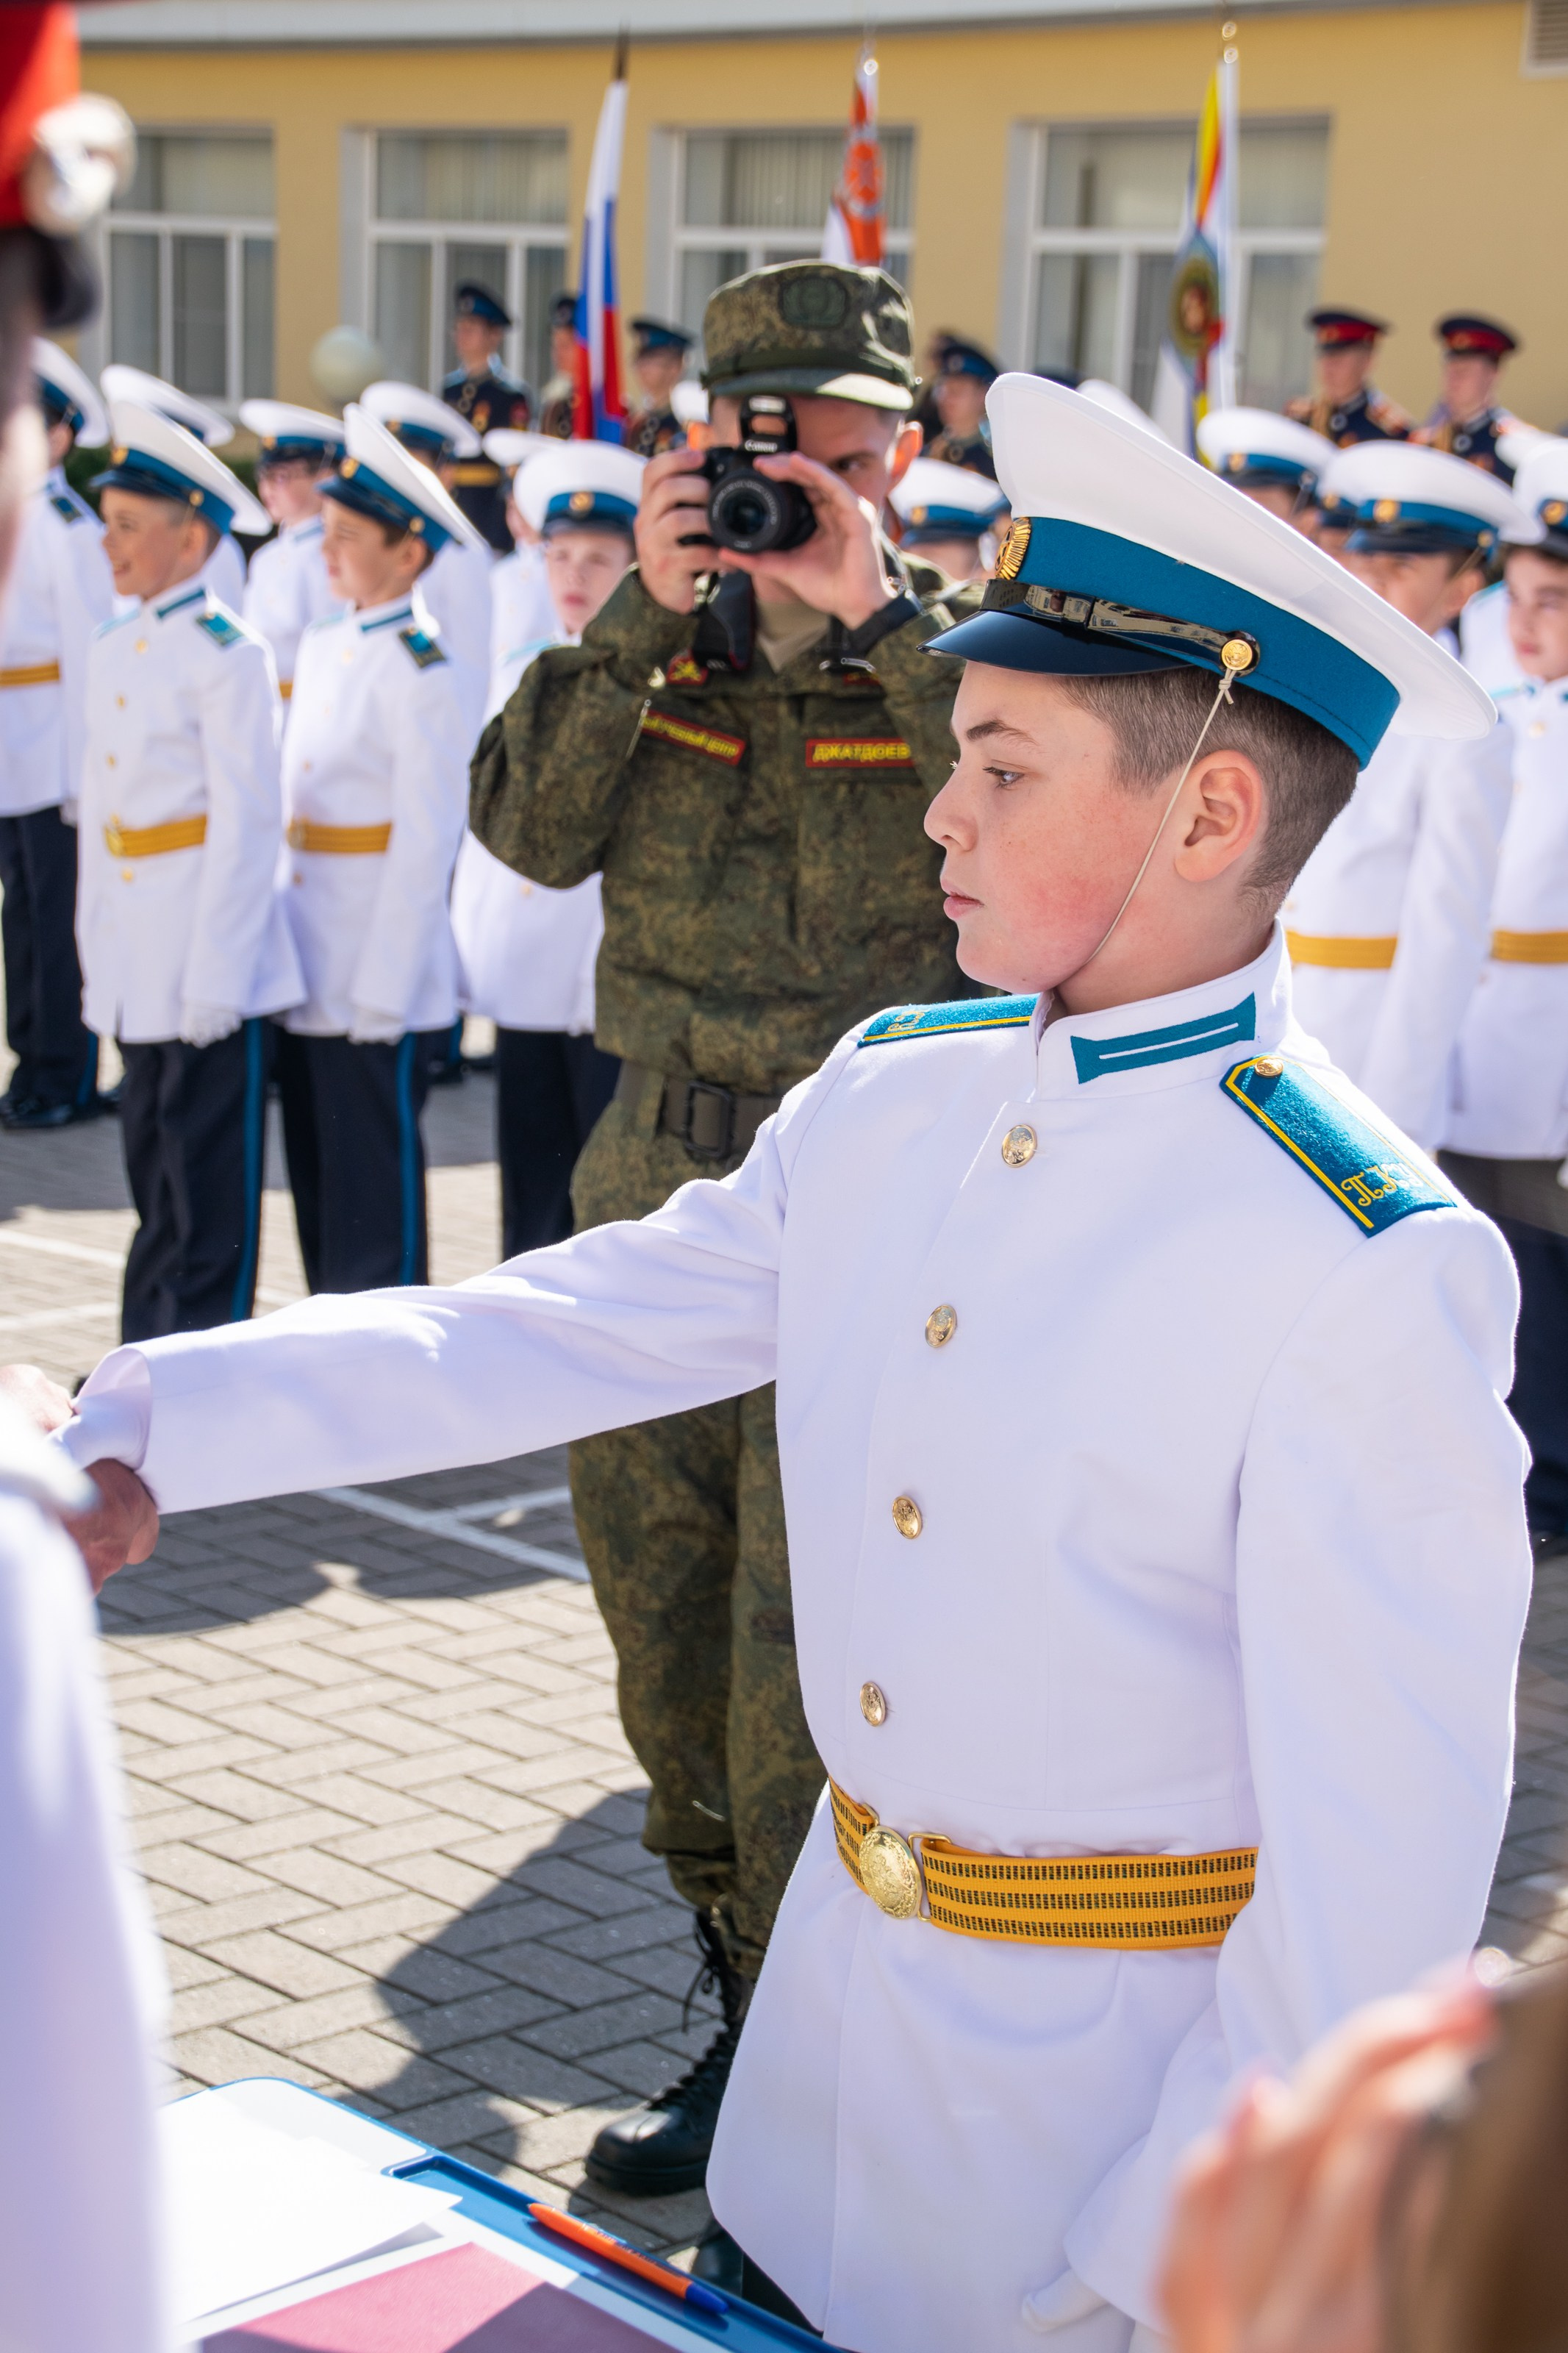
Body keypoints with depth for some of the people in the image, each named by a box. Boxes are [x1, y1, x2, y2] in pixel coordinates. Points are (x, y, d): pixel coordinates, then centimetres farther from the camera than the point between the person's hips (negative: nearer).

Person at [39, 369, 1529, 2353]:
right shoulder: (890, 1098, -1)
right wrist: (153, 1423, -2)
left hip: (1126, 2072, -6)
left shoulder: (1371, 1275, -22)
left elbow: (1380, 1851, -20)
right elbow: (550, 1331, 5)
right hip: (831, 1994, 6)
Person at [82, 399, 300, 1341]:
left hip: (209, 953, -8)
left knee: (209, 1187, 0)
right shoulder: (116, 649, 11)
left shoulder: (228, 654, -12)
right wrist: (96, 950, 13)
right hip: (137, 964, 8)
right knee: (154, 1177, 14)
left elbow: (248, 822, -15)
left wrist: (215, 978, -17)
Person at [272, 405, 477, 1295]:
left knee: (375, 1194, 0)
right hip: (312, 971, 8)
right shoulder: (323, 647, 11)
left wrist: (380, 992, -16)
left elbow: (427, 841, -15)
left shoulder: (421, 671, -13)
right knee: (318, 1184, 13)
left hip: (382, 978, -8)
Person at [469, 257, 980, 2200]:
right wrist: (649, 615, -13)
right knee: (660, 1613, 15)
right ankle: (734, 1949, 33)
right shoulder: (664, 642, 9)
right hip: (660, 1187, 5)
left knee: (806, 1642, -4)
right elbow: (529, 829, -5)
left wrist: (879, 611, -21)